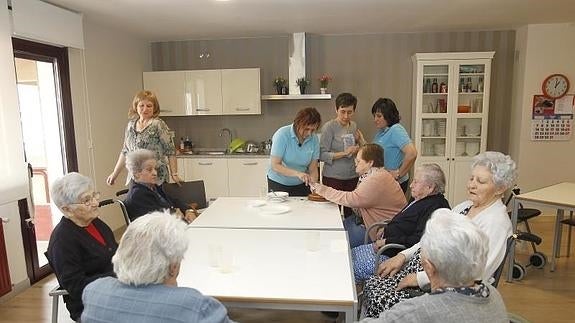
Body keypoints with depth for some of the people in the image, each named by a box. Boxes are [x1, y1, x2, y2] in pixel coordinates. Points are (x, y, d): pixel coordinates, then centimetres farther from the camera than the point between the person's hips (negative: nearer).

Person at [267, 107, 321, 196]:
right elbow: (275, 165, -23)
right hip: (278, 184, -3)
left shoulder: (314, 139, -9)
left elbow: (313, 168, -5)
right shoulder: (282, 134, -19)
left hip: (301, 185, 3)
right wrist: (297, 173, -34)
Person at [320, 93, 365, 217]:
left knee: (351, 215, 7)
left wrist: (360, 141, 2)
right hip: (333, 178, -5)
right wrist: (344, 153, -21)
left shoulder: (354, 126, 10)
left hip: (352, 177, 5)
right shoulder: (329, 127, -9)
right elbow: (322, 155, -14)